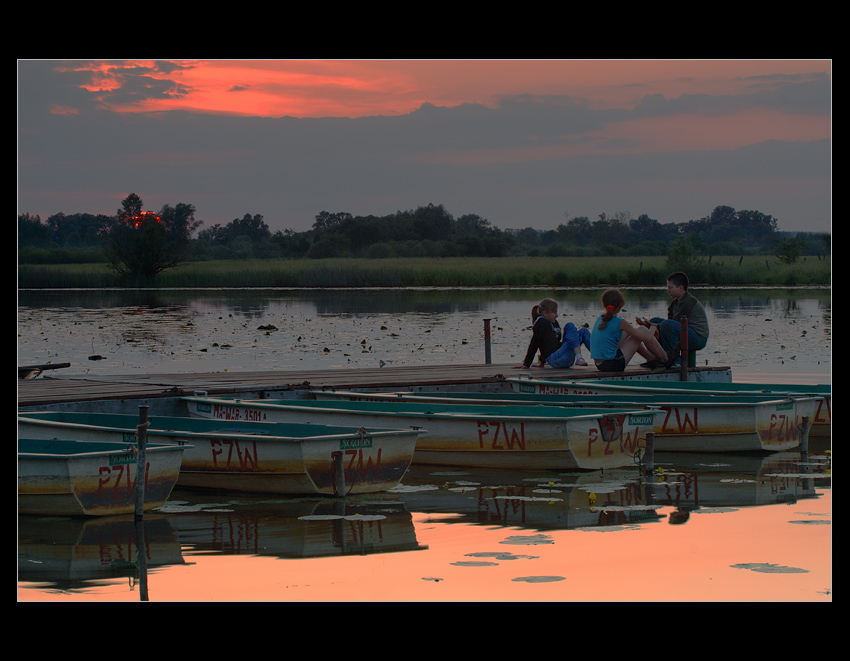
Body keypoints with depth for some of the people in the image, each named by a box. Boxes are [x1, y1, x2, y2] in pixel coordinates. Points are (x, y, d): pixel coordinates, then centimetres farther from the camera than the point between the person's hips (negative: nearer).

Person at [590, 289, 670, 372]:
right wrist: (653, 328, 14)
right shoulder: (619, 322, -13)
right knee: (642, 330, 5)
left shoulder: (600, 319, 8)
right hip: (613, 365, -8)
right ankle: (666, 359, 18)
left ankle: (653, 357, 40)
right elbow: (647, 337, -7)